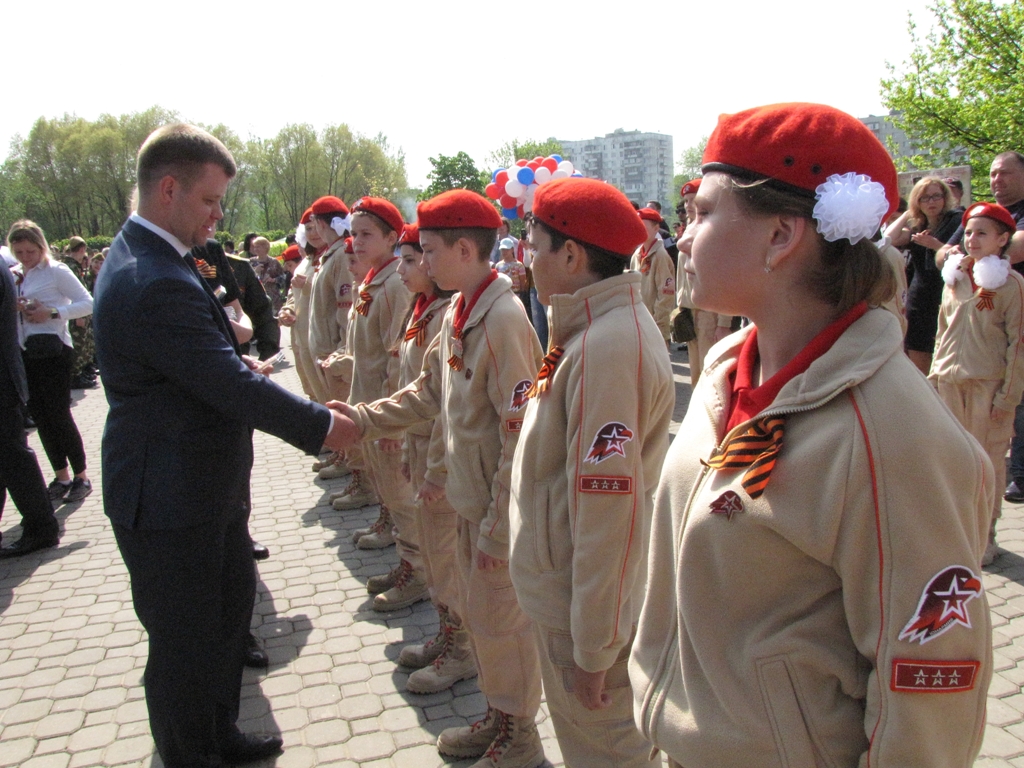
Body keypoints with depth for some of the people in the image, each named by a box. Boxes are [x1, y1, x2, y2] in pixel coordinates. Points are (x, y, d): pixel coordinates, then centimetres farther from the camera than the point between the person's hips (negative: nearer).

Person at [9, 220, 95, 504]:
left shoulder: (55, 271, -7)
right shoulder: (14, 275, 11)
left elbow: (88, 303, -12)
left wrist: (52, 313, -21)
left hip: (54, 351, -6)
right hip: (24, 354, 7)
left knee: (59, 415, -4)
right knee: (40, 417, 9)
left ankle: (81, 477, 10)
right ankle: (61, 476, 20)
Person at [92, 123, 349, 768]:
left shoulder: (149, 258, 7)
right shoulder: (157, 284, -28)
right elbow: (233, 389, -26)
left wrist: (235, 363, 1)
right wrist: (321, 426, -15)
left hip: (205, 488, 11)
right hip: (171, 502, -11)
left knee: (228, 611, 24)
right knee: (185, 642, 9)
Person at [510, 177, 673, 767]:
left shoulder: (607, 347, -26)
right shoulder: (598, 327, 6)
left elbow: (608, 506, -27)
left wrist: (593, 648, -22)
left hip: (587, 604, -9)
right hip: (570, 595, 9)